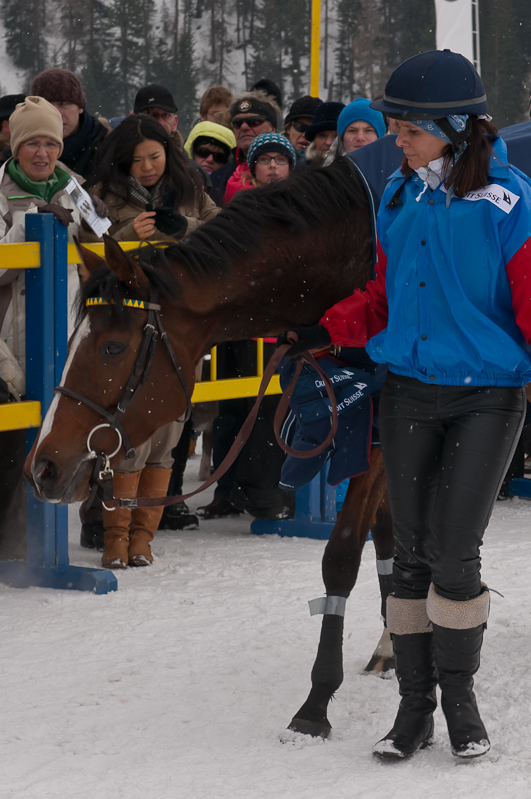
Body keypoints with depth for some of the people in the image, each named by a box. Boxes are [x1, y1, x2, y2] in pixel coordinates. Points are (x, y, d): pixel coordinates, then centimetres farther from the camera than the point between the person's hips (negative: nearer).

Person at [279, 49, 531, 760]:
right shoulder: (399, 196, 5)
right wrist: (327, 331, 2)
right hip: (408, 394, 5)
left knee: (454, 554, -7)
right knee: (412, 553, 6)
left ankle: (459, 695, 13)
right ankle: (415, 703, 16)